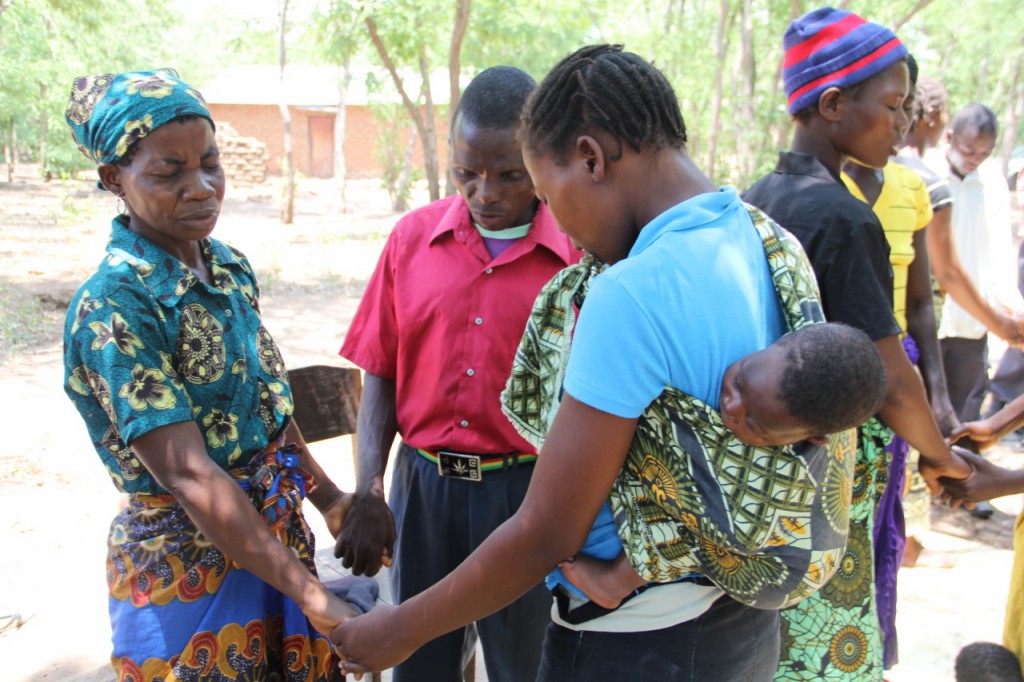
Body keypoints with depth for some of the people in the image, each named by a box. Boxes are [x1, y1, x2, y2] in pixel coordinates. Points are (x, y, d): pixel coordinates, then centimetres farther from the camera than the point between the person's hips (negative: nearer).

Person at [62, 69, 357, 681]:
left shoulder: (229, 265, 1)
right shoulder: (113, 308, -21)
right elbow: (188, 475, -25)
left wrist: (328, 498, 12)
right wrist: (314, 595, -25)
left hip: (275, 531, 7)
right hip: (189, 559, -7)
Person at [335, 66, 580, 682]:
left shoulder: (582, 253, -9)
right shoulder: (414, 237, 0)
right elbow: (381, 374, 3)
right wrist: (368, 492, -5)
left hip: (525, 491, -3)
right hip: (422, 484, 3)